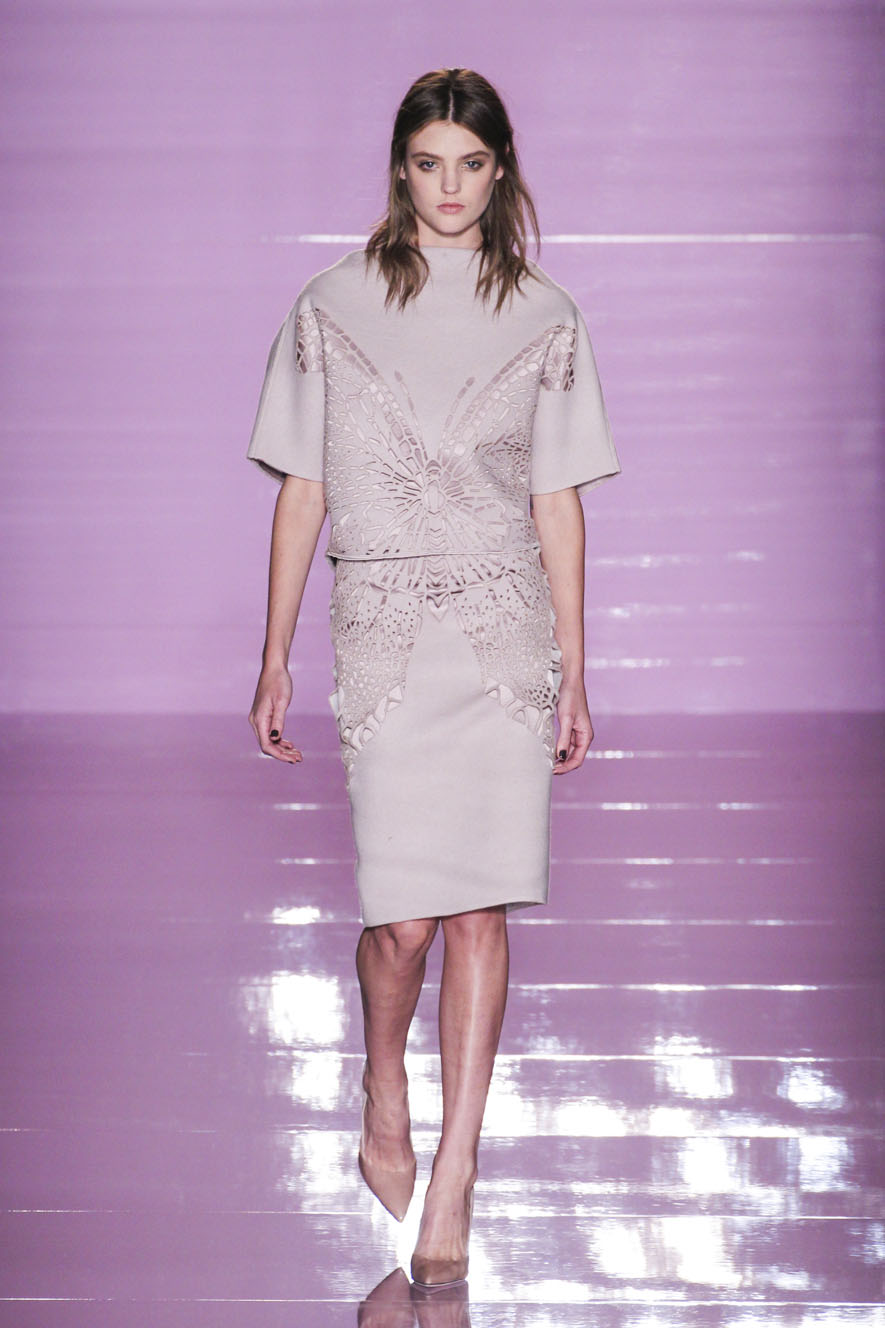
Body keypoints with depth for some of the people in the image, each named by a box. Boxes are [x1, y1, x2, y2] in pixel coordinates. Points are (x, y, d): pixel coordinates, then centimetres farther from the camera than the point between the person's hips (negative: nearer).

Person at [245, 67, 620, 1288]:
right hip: (385, 629, -1)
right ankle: (383, 1104, 25)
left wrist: (573, 675, 7)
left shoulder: (545, 318, 7)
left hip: (508, 633, 1)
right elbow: (302, 491, 6)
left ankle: (453, 1182, 6)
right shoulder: (333, 307, 4)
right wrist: (274, 661, 5)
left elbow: (558, 501, 9)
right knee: (405, 917, -6)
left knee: (482, 908, -2)